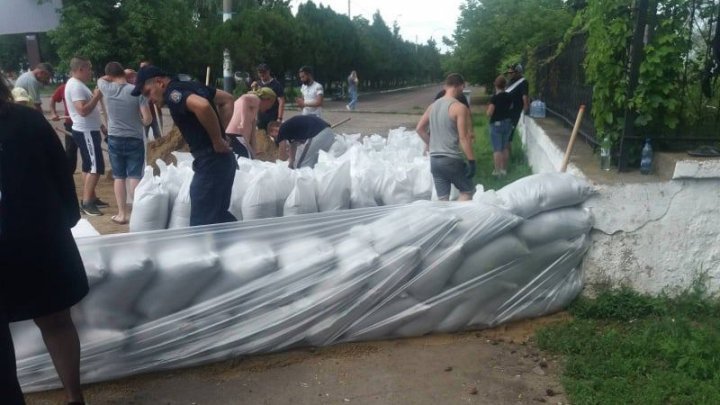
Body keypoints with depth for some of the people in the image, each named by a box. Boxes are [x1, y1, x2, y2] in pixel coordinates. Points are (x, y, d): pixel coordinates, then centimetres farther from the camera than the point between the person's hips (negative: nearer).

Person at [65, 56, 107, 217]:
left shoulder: (78, 84, 15)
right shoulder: (75, 85, -18)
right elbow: (83, 110, -28)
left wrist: (101, 126, 20)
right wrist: (96, 97, -19)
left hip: (88, 130, 11)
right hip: (86, 132, -11)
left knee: (89, 166, 14)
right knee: (96, 167, -11)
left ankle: (91, 198, 22)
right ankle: (86, 202, -9)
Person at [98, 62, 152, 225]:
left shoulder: (107, 89, -5)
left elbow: (100, 79, 21)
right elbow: (148, 119, -14)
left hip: (114, 139, 2)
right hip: (135, 140, -2)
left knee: (119, 177, 10)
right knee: (135, 177, 2)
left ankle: (122, 214, 14)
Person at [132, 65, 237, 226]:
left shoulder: (173, 93, -12)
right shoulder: (190, 86, 15)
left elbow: (202, 106, -33)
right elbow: (227, 99, 23)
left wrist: (217, 141, -20)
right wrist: (221, 132, 13)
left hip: (210, 161, -10)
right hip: (222, 159, 10)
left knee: (201, 222, -2)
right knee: (219, 216, 19)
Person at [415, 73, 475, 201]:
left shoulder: (433, 106, 10)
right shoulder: (459, 107, -11)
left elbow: (419, 129, 16)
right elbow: (463, 137, -16)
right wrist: (471, 161, -12)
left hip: (434, 159, 6)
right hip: (451, 159, -6)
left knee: (442, 198, 10)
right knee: (467, 191, 12)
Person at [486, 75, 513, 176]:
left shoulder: (494, 98, -18)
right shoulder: (509, 96, 1)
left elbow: (489, 113, -17)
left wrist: (489, 107, 2)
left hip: (496, 124, -6)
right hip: (507, 123, 6)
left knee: (497, 149, -2)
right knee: (504, 147, 14)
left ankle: (497, 171, -1)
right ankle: (504, 169, 19)